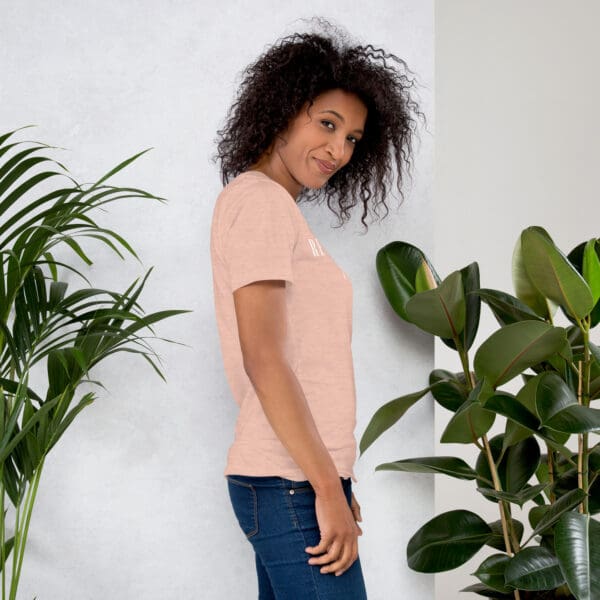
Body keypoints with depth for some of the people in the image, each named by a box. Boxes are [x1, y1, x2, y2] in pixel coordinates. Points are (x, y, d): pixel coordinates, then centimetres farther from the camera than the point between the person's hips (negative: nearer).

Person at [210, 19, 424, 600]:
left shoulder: (279, 209, 19)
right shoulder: (259, 200, -9)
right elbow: (262, 357, -17)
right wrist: (328, 490, -17)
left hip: (298, 479, 9)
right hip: (292, 484, -9)